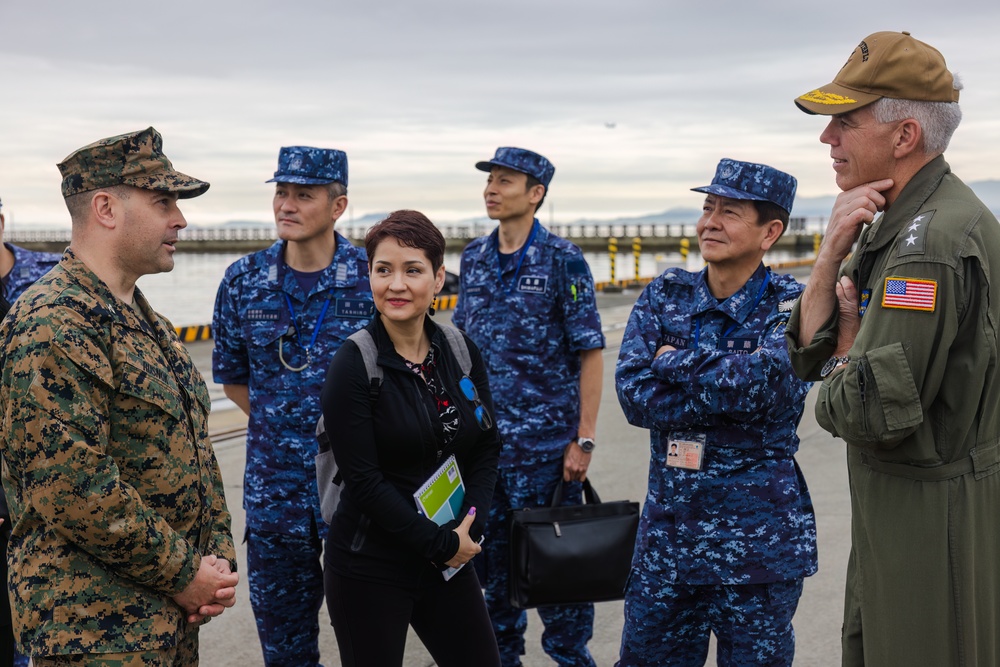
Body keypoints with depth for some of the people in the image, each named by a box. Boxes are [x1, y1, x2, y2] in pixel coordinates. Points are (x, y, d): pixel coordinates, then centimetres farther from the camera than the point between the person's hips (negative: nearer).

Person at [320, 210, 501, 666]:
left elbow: (487, 448, 6)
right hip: (370, 567, -5)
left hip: (450, 556, 5)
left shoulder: (461, 352, 2)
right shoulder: (353, 366, -13)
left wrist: (467, 528, -7)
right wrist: (440, 544, -14)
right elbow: (364, 481, -16)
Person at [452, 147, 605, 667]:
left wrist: (584, 439, -13)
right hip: (483, 442, 5)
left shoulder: (562, 260, -8)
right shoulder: (473, 258, 7)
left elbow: (590, 355, -9)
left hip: (546, 442, -5)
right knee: (494, 554, 15)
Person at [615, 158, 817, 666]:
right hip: (666, 530, 4)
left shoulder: (791, 305, -6)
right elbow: (633, 395, -11)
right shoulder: (665, 295, 3)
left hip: (757, 542, -3)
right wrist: (728, 389, -18)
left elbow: (761, 383, -26)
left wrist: (672, 362, -12)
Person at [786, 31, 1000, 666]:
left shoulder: (933, 241, -24)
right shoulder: (896, 222, 8)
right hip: (890, 510, 10)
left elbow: (872, 415, -29)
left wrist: (844, 351, -7)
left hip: (933, 519, -10)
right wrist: (834, 250, -9)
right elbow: (806, 352, 5)